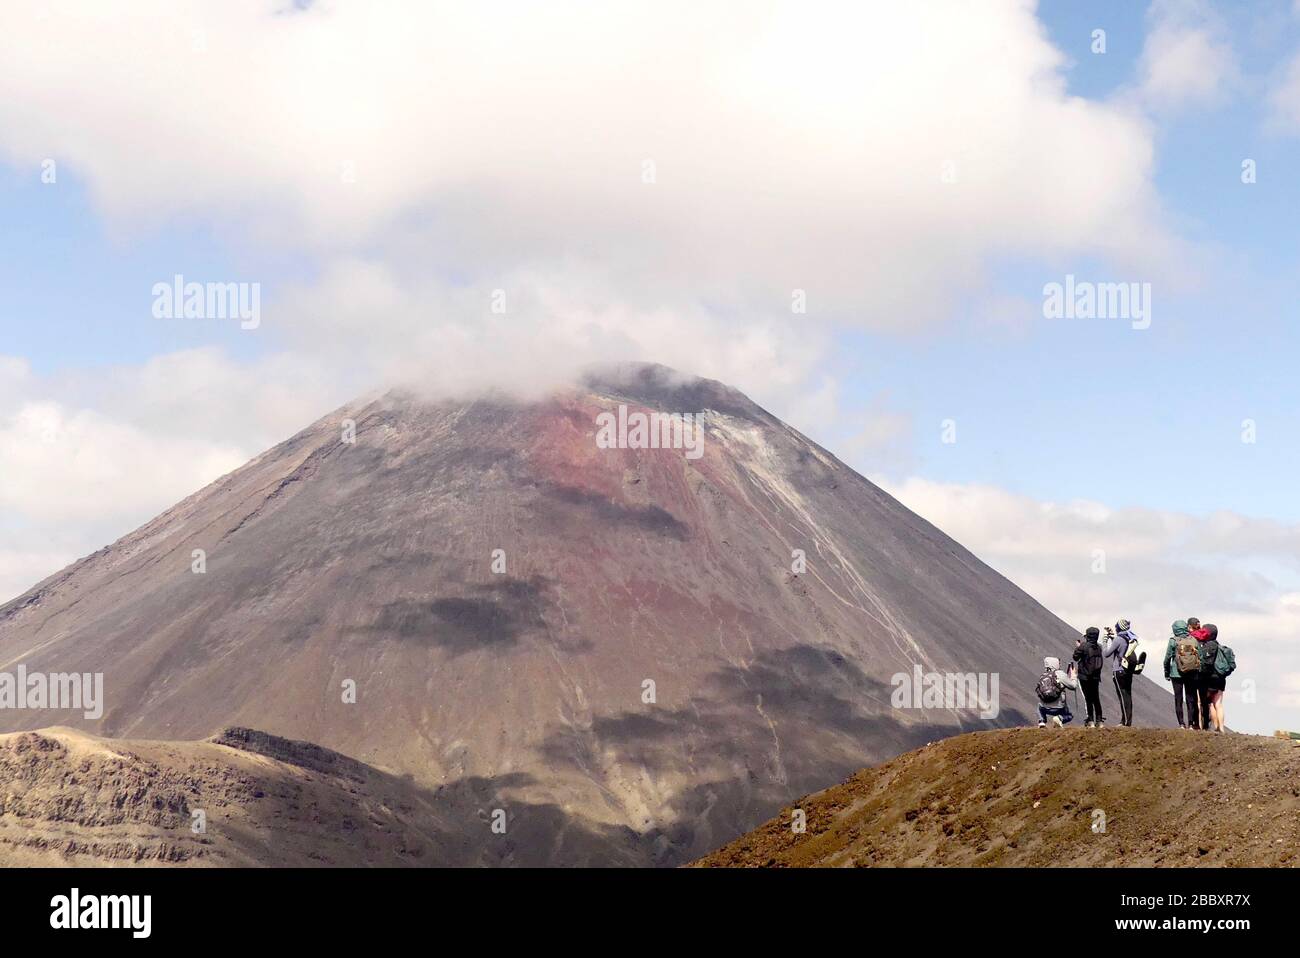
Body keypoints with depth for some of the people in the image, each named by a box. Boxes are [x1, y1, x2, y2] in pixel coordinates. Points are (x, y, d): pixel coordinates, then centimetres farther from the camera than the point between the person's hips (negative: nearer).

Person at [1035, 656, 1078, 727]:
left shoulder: (1041, 677, 6)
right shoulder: (1060, 674, -9)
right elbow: (1073, 685, -4)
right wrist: (1073, 675, 16)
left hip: (1045, 708, 4)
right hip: (1059, 708, -4)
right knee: (1069, 717, 26)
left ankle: (1042, 721, 13)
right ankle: (1059, 718, -7)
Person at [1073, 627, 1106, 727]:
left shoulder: (1084, 646, -15)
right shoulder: (1099, 647, 1)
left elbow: (1076, 657, -6)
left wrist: (1077, 647, 12)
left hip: (1085, 676, -5)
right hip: (1096, 677, 5)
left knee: (1089, 699, -2)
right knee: (1096, 699, 12)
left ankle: (1091, 721, -5)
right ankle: (1099, 721, 12)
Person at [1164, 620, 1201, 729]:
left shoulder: (1173, 641, -5)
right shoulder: (1194, 640, 2)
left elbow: (1167, 658, -3)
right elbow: (1200, 657, 5)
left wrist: (1166, 674, 7)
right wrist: (1199, 673, 13)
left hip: (1177, 674, -2)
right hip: (1192, 675, 2)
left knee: (1178, 699, 3)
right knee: (1191, 699, 8)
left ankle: (1181, 724, -2)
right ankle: (1191, 723, 5)